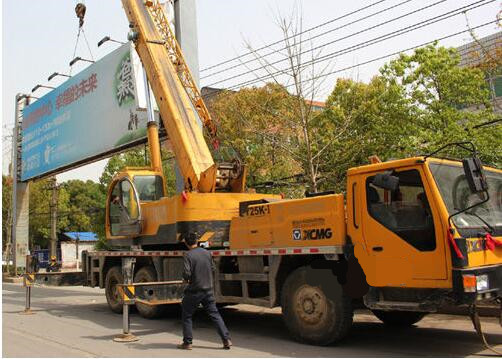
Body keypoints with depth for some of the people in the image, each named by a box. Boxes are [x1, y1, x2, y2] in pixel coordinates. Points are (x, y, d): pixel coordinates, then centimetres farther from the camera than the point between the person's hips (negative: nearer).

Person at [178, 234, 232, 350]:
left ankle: (187, 343, 16)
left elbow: (186, 274, -22)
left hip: (194, 291, -4)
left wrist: (186, 279, -1)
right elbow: (212, 268, 14)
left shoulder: (188, 255, -14)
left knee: (186, 316, 12)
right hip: (208, 289, 5)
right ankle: (226, 339, 5)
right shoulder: (207, 253, 2)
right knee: (214, 314, 10)